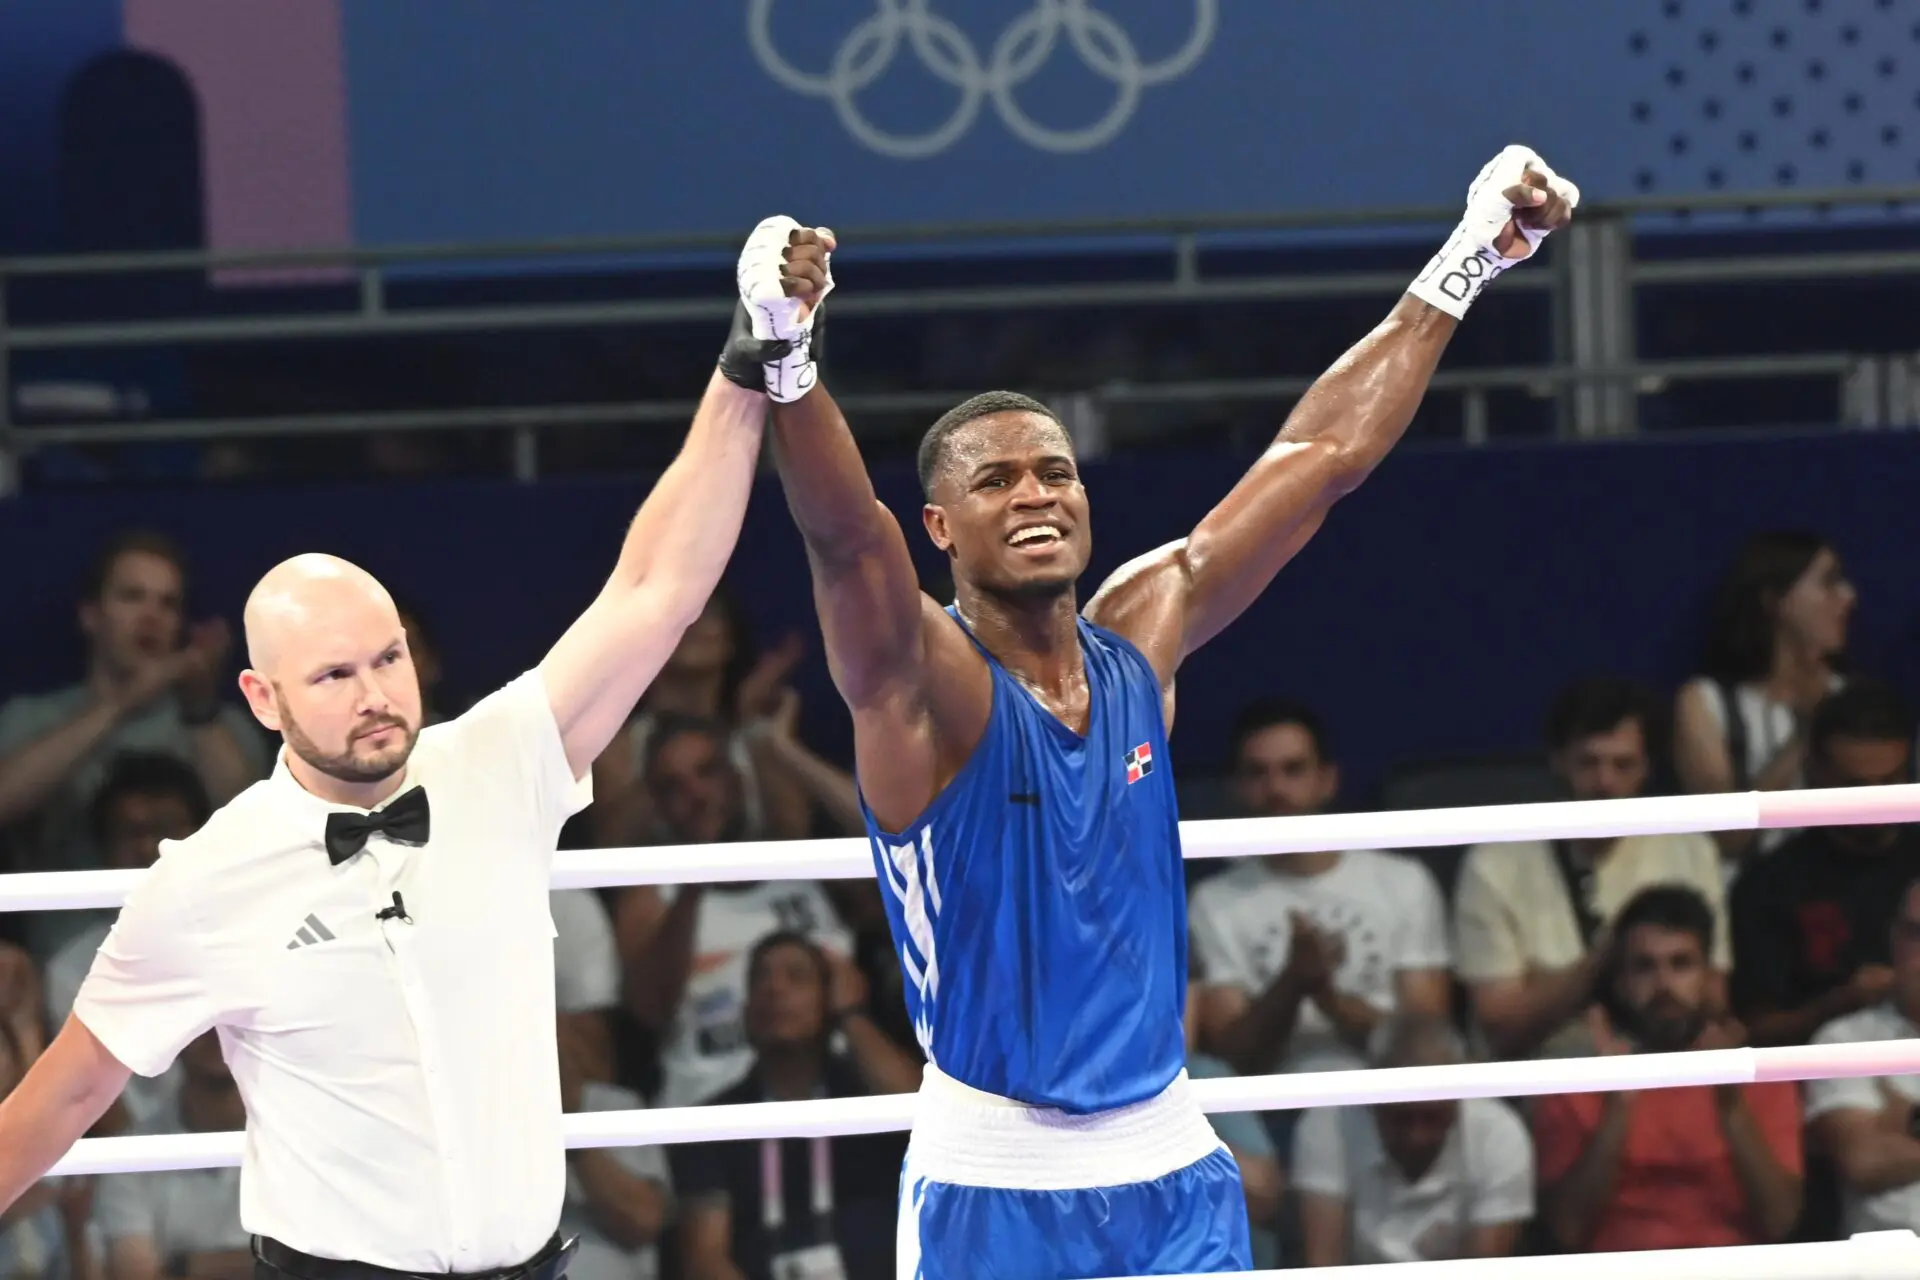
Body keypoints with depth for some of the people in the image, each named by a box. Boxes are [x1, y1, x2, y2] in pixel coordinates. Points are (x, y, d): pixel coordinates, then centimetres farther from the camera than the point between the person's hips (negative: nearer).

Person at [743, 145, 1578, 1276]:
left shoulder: (1142, 637, 5)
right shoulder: (921, 683, -10)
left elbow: (1323, 456, 11)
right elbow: (844, 535, -30)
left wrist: (1463, 267, 13)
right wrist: (787, 355, -48)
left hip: (1171, 1169, 5)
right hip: (994, 1179, -5)